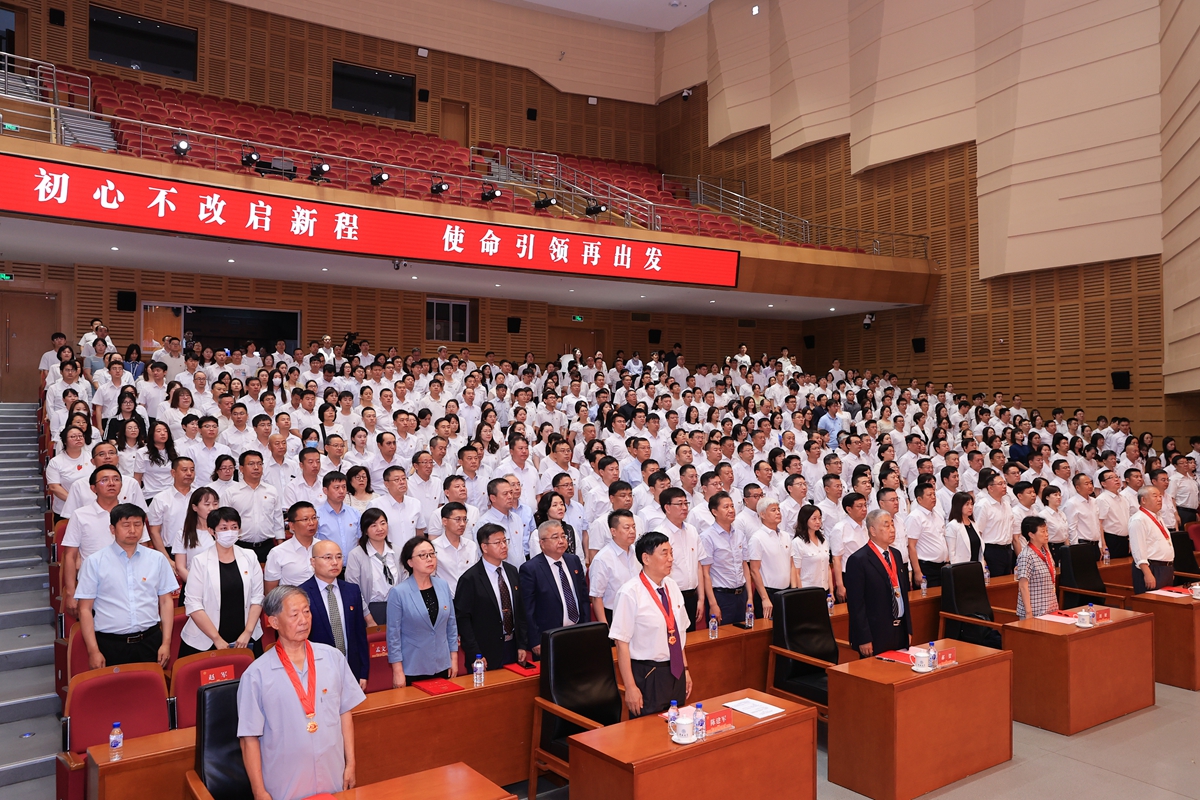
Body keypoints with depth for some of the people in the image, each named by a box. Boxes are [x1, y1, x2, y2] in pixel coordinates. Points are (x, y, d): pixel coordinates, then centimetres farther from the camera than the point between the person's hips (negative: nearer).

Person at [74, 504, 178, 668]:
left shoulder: (158, 559, 7)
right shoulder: (94, 562, 1)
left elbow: (166, 601, 8)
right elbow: (85, 609, 0)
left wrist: (166, 643, 1)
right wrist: (93, 651, -6)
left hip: (150, 641, 2)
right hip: (110, 645, -2)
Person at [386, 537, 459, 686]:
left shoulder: (443, 586, 1)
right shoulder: (398, 592, -12)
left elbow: (451, 624, 8)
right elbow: (393, 634, -9)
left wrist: (454, 658, 7)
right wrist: (398, 672, -10)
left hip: (442, 667, 4)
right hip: (412, 670, -4)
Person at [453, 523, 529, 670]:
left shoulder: (513, 572, 8)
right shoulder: (470, 579, -12)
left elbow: (520, 611, 12)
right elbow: (462, 619, -12)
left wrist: (523, 646, 7)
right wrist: (475, 655, -15)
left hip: (513, 647, 5)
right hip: (486, 653, -5)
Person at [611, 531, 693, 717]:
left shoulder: (672, 587, 5)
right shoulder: (630, 593, -16)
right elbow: (622, 643, -16)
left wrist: (685, 669, 14)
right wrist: (630, 687, -17)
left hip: (676, 672, 6)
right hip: (648, 676, -6)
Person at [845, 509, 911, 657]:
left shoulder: (896, 554, 11)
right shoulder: (858, 560, -14)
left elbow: (904, 592, 17)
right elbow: (856, 604, -16)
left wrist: (908, 628, 14)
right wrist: (863, 639, -17)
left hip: (900, 632, 7)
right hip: (875, 635, -7)